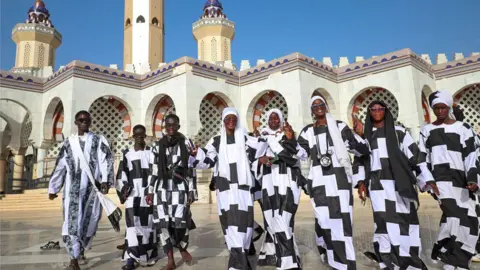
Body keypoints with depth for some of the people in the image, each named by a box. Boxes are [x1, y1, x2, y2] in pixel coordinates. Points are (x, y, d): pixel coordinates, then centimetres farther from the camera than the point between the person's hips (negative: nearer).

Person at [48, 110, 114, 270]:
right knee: (73, 220, -8)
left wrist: (105, 180, -18)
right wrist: (53, 188, 15)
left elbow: (106, 161, -4)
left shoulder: (99, 141, 8)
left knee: (90, 221, 6)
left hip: (92, 187, 0)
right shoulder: (68, 142, 14)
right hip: (73, 187, 1)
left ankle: (81, 249, 30)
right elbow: (60, 166, 16)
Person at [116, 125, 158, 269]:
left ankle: (148, 256, 18)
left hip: (148, 194, 1)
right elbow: (121, 175, 6)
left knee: (148, 224, 6)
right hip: (132, 195, 0)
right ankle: (131, 258, -3)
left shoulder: (152, 152, 7)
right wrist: (123, 190, -6)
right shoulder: (126, 153, 7)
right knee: (133, 224, -6)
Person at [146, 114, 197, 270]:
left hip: (180, 187, -2)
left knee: (180, 220, -9)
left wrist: (192, 191, -1)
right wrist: (150, 191, 9)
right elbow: (154, 171, 12)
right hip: (162, 187, 2)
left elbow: (191, 169, 3)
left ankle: (183, 248, 24)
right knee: (163, 222, -1)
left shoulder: (186, 143, 4)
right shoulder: (157, 146, 10)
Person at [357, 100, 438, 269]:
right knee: (384, 221, -7)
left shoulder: (398, 132, 8)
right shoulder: (366, 135, 14)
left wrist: (427, 178, -3)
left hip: (399, 181, -1)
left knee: (405, 220, -2)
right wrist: (361, 181, 5)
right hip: (378, 183, 1)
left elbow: (414, 154, 4)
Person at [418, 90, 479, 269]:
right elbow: (422, 159, 11)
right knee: (452, 212, -24)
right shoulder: (427, 130, 12)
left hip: (461, 180, 2)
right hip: (440, 178, -2)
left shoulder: (463, 128, 11)